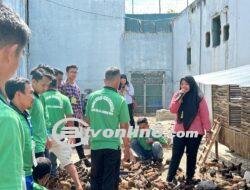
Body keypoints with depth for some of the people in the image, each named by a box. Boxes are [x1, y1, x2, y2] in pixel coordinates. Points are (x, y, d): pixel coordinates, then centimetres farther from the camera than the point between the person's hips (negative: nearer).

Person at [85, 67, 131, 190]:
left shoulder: (92, 96, -3)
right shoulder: (120, 100, -12)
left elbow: (87, 120, 7)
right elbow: (124, 127, -7)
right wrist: (127, 148, 5)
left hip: (95, 145, 4)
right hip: (112, 146, -3)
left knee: (95, 179, 19)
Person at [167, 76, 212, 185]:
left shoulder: (199, 97, -4)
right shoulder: (177, 95, 5)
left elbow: (204, 115, -5)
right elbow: (172, 110, -7)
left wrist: (208, 130, -7)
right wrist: (179, 97, -15)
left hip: (195, 132, -2)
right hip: (180, 131, 2)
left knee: (191, 155, 8)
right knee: (176, 154, 3)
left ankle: (189, 178, 21)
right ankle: (170, 177, 10)